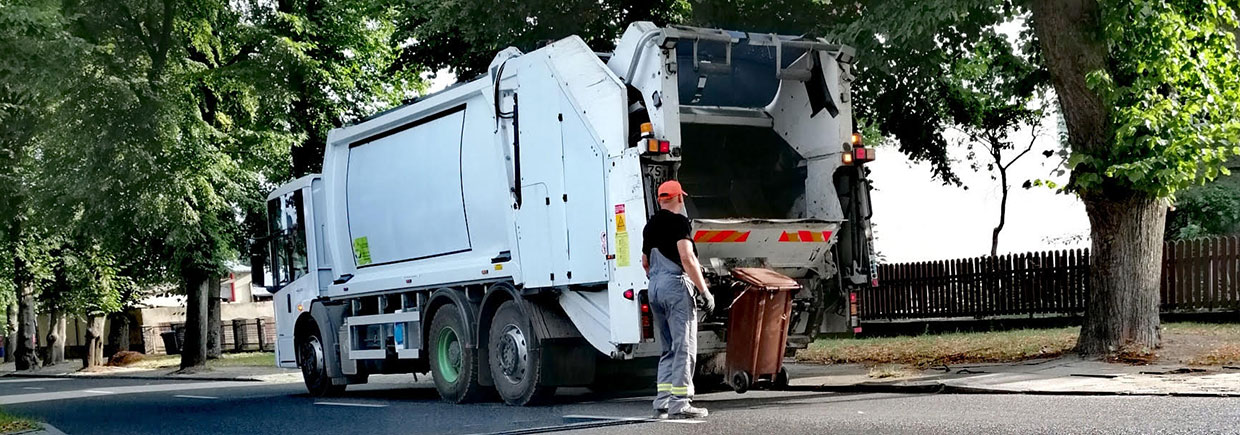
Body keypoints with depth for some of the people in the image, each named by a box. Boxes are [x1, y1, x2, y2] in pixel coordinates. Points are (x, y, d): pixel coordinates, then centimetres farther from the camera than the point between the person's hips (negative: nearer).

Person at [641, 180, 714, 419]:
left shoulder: (650, 226, 16)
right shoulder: (679, 222, -8)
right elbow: (687, 258, -17)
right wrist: (704, 291, -15)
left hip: (654, 288, 8)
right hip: (676, 285, -8)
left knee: (668, 348, 13)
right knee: (684, 347, -5)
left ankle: (662, 403, 10)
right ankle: (679, 403, -7)